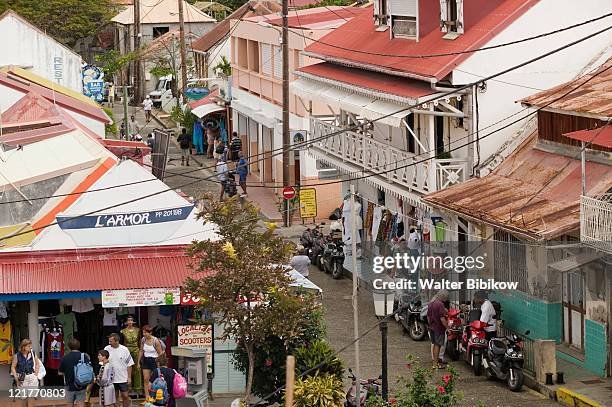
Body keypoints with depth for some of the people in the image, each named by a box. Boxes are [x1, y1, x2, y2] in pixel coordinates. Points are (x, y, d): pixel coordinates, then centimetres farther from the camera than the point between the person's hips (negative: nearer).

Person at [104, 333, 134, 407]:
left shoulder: (124, 350, -5)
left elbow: (129, 364, 1)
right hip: (111, 379, 1)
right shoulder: (107, 349, -2)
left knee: (125, 396, 1)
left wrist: (129, 377, -2)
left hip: (123, 378, -1)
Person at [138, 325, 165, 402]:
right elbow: (141, 351, 12)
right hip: (146, 360, 5)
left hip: (154, 360, -5)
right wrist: (138, 362, 13)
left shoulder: (156, 341, -17)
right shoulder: (143, 340, -2)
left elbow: (160, 353, -11)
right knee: (146, 380, 1)